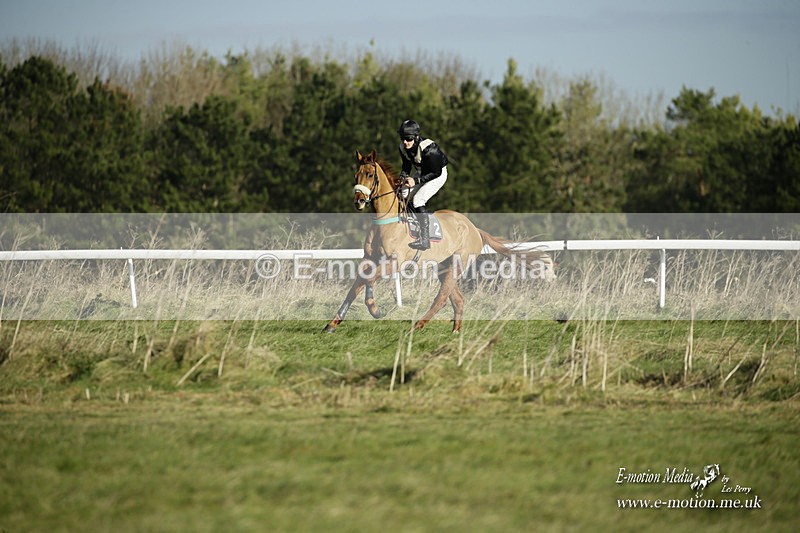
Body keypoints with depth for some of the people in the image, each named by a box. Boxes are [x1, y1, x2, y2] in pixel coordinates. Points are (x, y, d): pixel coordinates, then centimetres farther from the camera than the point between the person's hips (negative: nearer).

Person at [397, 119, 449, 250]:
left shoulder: (428, 149, -34)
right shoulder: (403, 148, -12)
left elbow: (436, 172, -27)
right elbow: (407, 165, 3)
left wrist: (416, 180, -34)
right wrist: (404, 175, -19)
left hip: (438, 174, -8)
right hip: (421, 173, 8)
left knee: (418, 200, -22)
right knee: (404, 195, -1)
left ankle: (425, 239, -22)